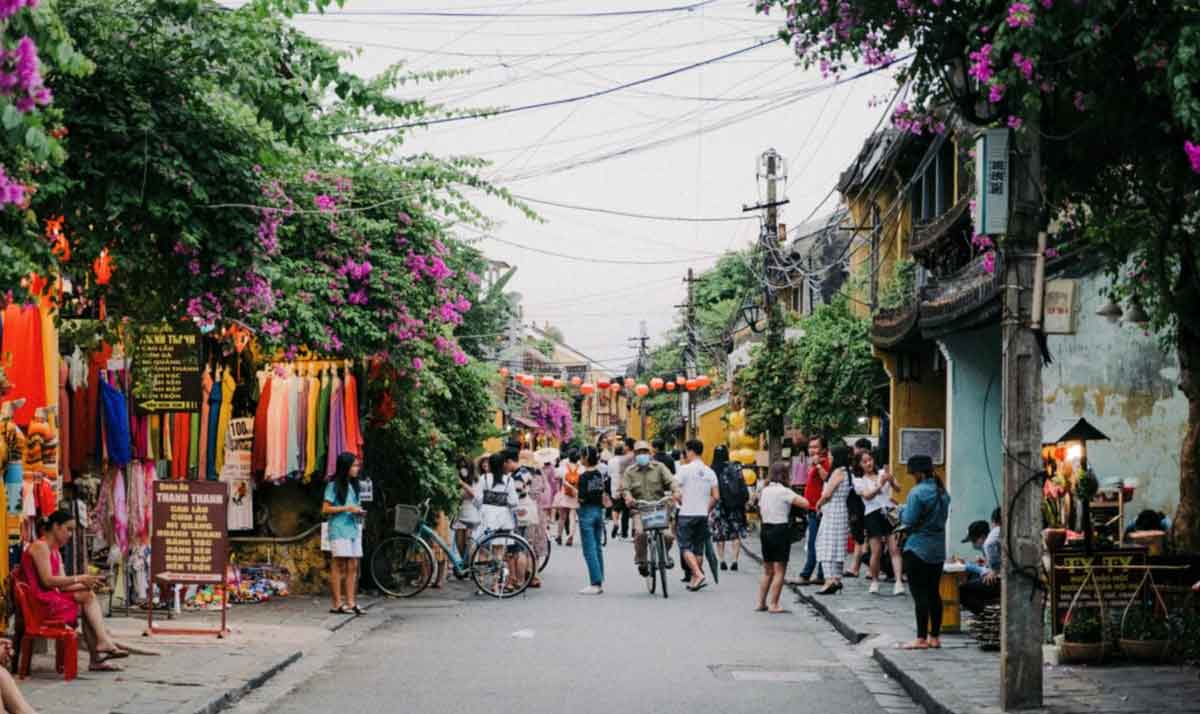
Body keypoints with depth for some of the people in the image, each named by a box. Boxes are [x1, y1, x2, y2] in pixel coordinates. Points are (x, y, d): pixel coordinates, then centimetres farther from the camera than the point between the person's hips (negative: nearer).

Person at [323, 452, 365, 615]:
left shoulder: (353, 485, 17)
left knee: (353, 566, 3)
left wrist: (358, 511, 5)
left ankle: (351, 602, 5)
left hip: (354, 529, 7)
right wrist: (347, 508, -14)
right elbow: (325, 509, -10)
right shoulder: (334, 486, -5)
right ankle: (337, 604, -5)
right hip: (339, 530, -7)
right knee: (339, 566, -6)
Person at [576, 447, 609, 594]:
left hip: (587, 511, -7)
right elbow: (607, 495, 9)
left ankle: (595, 584, -6)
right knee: (597, 547, 14)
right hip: (599, 511, 7)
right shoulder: (602, 475, 5)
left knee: (589, 549, -3)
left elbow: (582, 498, -20)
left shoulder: (584, 476, -15)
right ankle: (600, 582, 16)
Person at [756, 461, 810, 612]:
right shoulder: (784, 492, -13)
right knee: (780, 570, -1)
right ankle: (773, 604, -3)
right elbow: (805, 503, -16)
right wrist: (795, 496, 0)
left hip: (766, 529, 7)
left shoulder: (764, 491, 8)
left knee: (767, 570, 16)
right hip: (781, 530, -7)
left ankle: (761, 603, 16)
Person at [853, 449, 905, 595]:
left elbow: (896, 489, 3)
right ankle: (874, 581, 14)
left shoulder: (882, 474, 14)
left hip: (889, 511, 2)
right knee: (876, 552, -4)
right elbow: (867, 495, -9)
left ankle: (898, 582, -15)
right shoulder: (858, 480, 7)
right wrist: (880, 485, -24)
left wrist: (892, 482, -20)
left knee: (894, 549, -9)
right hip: (873, 514, -2)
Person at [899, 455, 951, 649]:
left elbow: (909, 520, -18)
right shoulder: (943, 492, 9)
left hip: (918, 549, -8)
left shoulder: (917, 492, -17)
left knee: (920, 593, -4)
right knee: (934, 593, 12)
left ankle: (921, 639, -4)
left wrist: (902, 510, 3)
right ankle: (935, 637, 16)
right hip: (938, 549, 8)